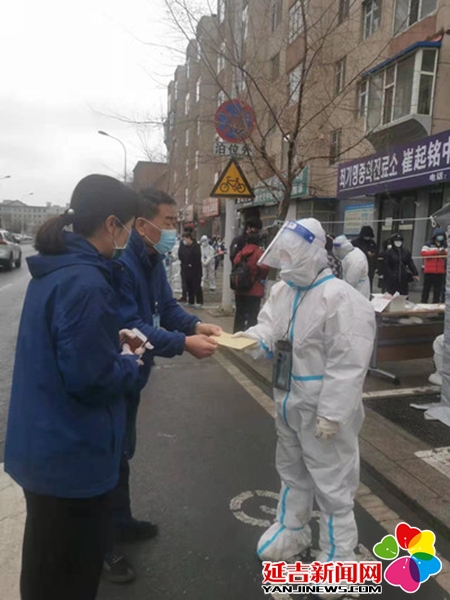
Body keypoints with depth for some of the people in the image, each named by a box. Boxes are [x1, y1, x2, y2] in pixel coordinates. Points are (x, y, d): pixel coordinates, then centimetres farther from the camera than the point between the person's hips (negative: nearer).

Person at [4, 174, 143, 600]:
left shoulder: (53, 269, 3)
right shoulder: (86, 282, -27)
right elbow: (91, 379, -27)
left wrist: (111, 339, 6)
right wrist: (128, 361, -9)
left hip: (43, 442, 9)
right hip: (70, 452, -9)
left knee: (47, 556, 30)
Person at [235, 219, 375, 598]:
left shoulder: (342, 300, -23)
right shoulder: (283, 290, 4)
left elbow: (347, 366, -25)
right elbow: (271, 328, 5)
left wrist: (331, 414, -23)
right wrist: (252, 337, -18)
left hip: (323, 411, -8)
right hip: (289, 404, 8)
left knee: (332, 485, 9)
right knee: (292, 472, 25)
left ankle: (338, 558, 30)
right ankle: (292, 531, 47)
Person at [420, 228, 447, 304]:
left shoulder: (445, 246, 13)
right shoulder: (429, 245, 1)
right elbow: (423, 252, -14)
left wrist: (445, 252, -13)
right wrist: (436, 251, -20)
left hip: (440, 272, 3)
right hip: (429, 271, -3)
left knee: (438, 290, 5)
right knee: (426, 288, 5)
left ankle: (435, 304, 12)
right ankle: (423, 303, 13)